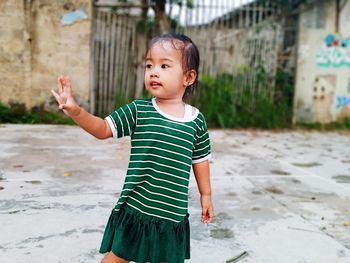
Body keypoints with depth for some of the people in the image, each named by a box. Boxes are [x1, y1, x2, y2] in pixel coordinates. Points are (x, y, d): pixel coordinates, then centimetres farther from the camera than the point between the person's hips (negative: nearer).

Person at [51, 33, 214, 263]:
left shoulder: (196, 120, -3)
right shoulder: (138, 111, -7)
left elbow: (200, 159, 8)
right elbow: (103, 129, -6)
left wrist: (206, 194, 16)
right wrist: (76, 111, -23)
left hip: (172, 214, 2)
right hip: (136, 209, -1)